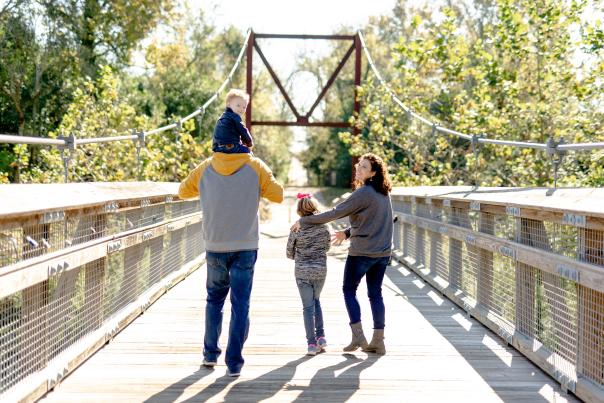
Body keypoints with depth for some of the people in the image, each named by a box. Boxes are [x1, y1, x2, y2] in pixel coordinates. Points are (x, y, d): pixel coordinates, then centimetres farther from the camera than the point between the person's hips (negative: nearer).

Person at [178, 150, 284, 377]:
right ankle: (234, 362, -2)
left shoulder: (205, 168, 2)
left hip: (215, 247, 2)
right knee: (240, 305, 1)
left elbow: (183, 191, 16)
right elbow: (277, 195, 0)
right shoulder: (255, 166, -3)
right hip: (245, 247, -2)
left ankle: (210, 353, 23)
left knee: (214, 299, 19)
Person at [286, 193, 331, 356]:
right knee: (316, 301, 22)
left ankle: (312, 343, 1)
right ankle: (321, 336, 15)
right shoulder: (324, 228, -3)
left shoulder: (296, 230, -9)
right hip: (320, 271, 2)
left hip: (303, 272, -2)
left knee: (308, 306, 3)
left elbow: (289, 253, 0)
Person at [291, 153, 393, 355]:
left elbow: (335, 213, -16)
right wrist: (348, 232, 22)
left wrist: (304, 221, -9)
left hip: (361, 252, -7)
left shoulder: (362, 193, -17)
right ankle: (378, 341, 11)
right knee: (375, 293, 11)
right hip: (383, 253, 7)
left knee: (349, 290, 9)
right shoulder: (384, 193, 8)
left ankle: (358, 336, 4)